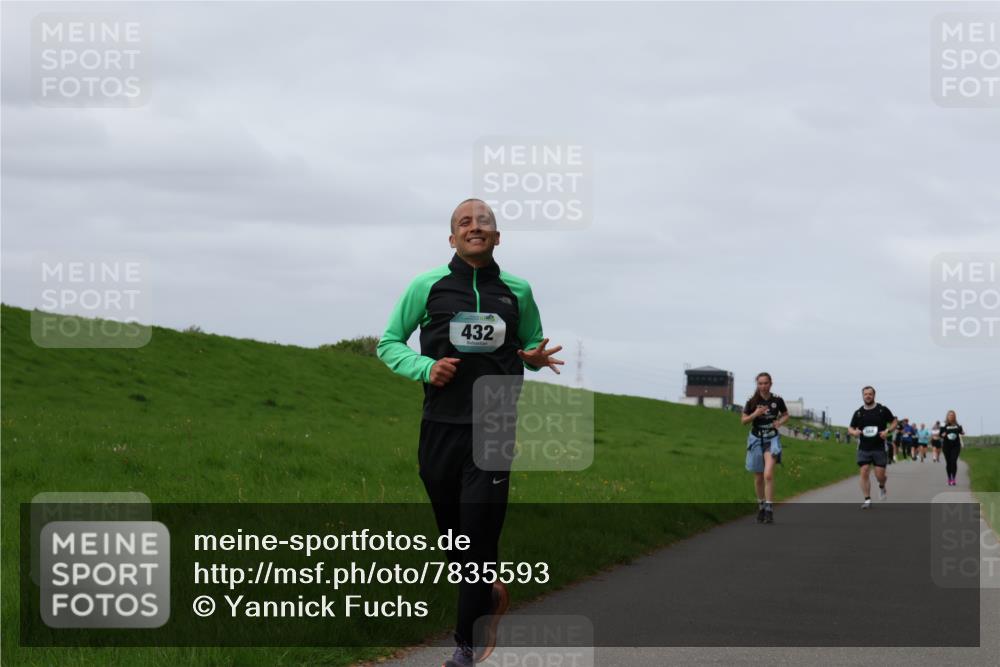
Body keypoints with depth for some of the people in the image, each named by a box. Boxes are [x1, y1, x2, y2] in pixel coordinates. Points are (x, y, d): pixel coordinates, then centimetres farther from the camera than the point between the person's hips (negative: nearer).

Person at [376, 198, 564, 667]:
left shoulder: (517, 291, 5)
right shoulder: (428, 286, 1)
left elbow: (532, 346, 20)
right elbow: (389, 344, 8)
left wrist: (536, 358, -5)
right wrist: (425, 368, -11)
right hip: (440, 429, 1)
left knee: (479, 537, -7)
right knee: (452, 534, 11)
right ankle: (487, 595, 39)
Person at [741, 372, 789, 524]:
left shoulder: (777, 400, -6)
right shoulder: (752, 401, -5)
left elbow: (786, 415, 11)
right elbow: (743, 420, 2)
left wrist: (780, 422, -11)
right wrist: (755, 414, -17)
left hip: (772, 439, -2)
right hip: (756, 439, 2)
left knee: (768, 475, -18)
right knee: (758, 477, 11)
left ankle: (769, 510, -17)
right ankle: (760, 507, 30)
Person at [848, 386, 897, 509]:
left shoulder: (882, 410, 1)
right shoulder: (858, 413, 7)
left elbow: (894, 422, 7)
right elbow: (850, 428, 11)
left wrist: (887, 431, -12)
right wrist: (854, 432, -13)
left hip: (879, 448, -2)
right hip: (864, 448, 2)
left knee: (880, 475, -5)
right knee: (864, 473, -8)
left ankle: (882, 487, 30)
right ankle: (867, 500, -2)